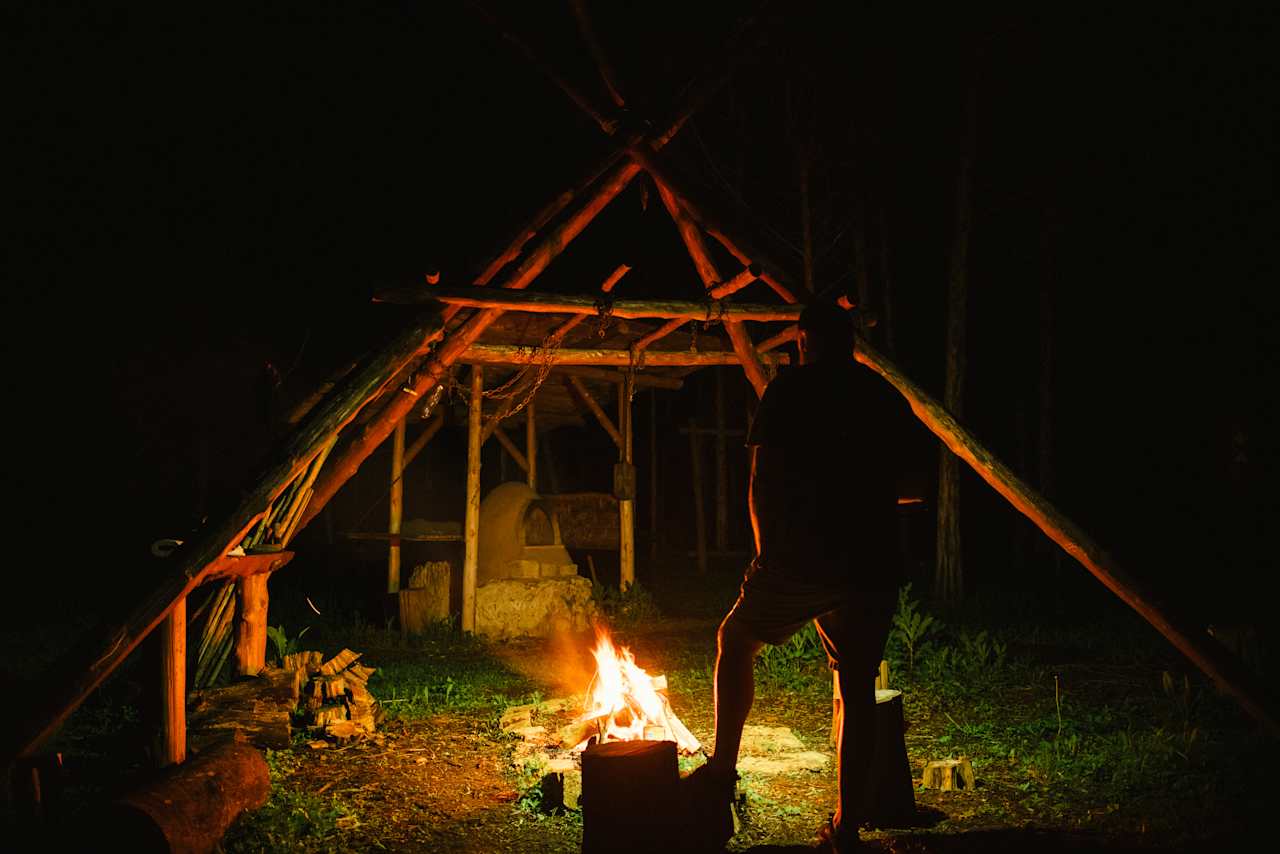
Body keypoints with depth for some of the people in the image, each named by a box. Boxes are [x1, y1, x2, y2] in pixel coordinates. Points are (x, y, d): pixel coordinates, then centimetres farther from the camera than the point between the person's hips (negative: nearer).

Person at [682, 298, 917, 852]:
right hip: (872, 566, 4)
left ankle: (722, 770, 12)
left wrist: (768, 553, 10)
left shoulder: (789, 390, -2)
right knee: (858, 688, 10)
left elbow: (762, 484, -3)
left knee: (736, 641, 19)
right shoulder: (888, 399, 12)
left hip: (798, 559, -4)